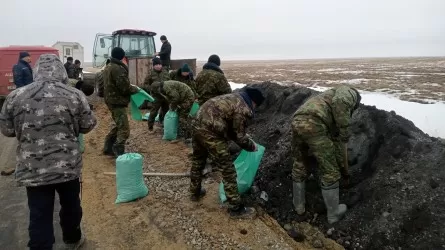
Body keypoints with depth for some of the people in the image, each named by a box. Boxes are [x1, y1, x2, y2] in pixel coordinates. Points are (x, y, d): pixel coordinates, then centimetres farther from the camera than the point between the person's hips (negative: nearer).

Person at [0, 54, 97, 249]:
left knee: (39, 216, 9)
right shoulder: (74, 95, -8)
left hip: (32, 170, 0)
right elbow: (88, 125, 0)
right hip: (68, 166, 0)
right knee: (70, 205, 22)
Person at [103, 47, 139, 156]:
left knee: (118, 125, 23)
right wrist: (135, 89, -3)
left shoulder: (108, 67, 14)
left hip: (111, 100, 11)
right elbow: (124, 87, -22)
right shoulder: (118, 69, -19)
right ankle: (119, 153, -11)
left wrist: (131, 87, 15)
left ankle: (108, 148, 30)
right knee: (124, 129, -10)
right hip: (118, 102, -11)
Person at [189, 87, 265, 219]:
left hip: (198, 125, 10)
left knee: (197, 161, 28)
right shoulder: (243, 109, -10)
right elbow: (239, 137, -6)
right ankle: (236, 208, 12)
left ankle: (195, 193, 48)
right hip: (211, 133, -10)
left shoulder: (233, 97, 18)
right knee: (228, 171, 1)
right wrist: (252, 146, 11)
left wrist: (245, 137, 28)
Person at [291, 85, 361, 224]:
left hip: (297, 123, 8)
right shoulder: (349, 92, 19)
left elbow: (335, 137, 44)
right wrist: (344, 129, -3)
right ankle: (333, 212, 28)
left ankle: (299, 204, 43)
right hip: (314, 126, -8)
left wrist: (341, 164, 50)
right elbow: (340, 102, -9)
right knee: (330, 172, 11)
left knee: (299, 166, 28)